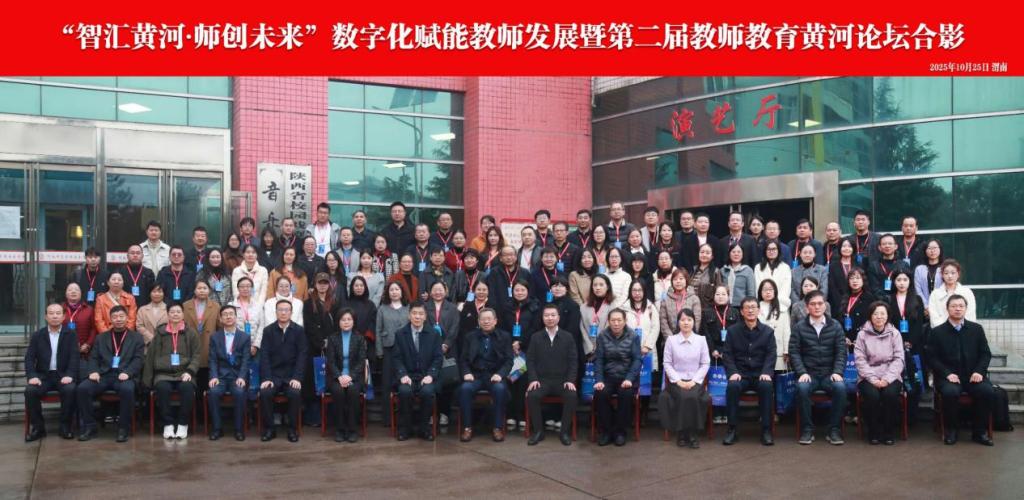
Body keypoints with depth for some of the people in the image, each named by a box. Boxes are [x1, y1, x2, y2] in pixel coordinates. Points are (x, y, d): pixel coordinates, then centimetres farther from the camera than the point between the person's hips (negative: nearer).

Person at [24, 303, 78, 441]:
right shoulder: (37, 335, 9)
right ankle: (38, 427, -12)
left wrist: (69, 375, -20)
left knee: (70, 390, -32)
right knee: (30, 390, -28)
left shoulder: (71, 335, 6)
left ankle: (65, 426, -16)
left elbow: (74, 357, -4)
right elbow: (29, 357, 2)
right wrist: (32, 376, -15)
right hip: (43, 375, 2)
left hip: (63, 375, -1)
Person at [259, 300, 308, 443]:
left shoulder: (299, 330, 2)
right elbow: (264, 356, -1)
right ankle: (270, 428, -9)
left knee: (295, 393, -29)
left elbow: (302, 355, -4)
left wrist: (297, 378, -15)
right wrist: (266, 378, -14)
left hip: (292, 375, -1)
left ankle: (292, 429, -11)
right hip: (273, 375, 1)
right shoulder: (268, 330, 5)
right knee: (264, 393, -27)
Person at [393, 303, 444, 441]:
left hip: (426, 376, 0)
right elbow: (397, 358, 2)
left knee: (428, 392, -32)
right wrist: (403, 375, -14)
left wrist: (430, 375, -13)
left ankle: (424, 427, -11)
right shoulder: (400, 334, 8)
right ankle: (404, 428, -11)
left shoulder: (434, 335, 9)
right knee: (405, 391, -32)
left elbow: (438, 358, 3)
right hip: (407, 376, 0)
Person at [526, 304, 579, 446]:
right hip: (542, 379, 0)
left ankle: (565, 432, -13)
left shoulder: (568, 337, 6)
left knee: (572, 396, -30)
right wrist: (533, 379, -10)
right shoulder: (536, 337, 8)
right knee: (531, 396, -29)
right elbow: (530, 360, 4)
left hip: (562, 380, 0)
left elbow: (573, 361, 3)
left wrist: (570, 380, -11)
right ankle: (538, 431, -12)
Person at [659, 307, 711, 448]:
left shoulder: (701, 340, 5)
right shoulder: (671, 340, 3)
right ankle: (681, 433, -15)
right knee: (682, 397, -31)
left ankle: (693, 434, -17)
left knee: (693, 397, -31)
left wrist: (694, 381, -9)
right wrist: (678, 381, -10)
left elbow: (705, 364, 4)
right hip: (676, 381, 0)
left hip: (695, 381, 1)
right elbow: (667, 363, 1)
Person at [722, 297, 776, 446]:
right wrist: (733, 372, -14)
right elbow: (727, 355, 3)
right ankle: (732, 429, -23)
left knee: (767, 386, -34)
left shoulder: (768, 331, 8)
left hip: (760, 374, 0)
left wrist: (766, 372, -16)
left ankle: (766, 429, -24)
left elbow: (771, 355, 1)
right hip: (740, 374, 0)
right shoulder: (732, 331, 8)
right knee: (732, 386, -33)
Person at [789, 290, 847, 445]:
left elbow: (841, 352, 4)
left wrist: (837, 372, -11)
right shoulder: (799, 327, 6)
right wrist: (802, 372, -13)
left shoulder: (835, 326, 8)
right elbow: (794, 352, 1)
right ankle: (807, 430, -18)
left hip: (829, 374, 1)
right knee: (802, 387, -33)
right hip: (809, 374, -1)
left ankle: (834, 430, -16)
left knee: (840, 387, -31)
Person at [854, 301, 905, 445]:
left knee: (890, 393, -30)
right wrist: (873, 379, -15)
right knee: (872, 395, -30)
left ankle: (889, 433, -10)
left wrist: (887, 379, -14)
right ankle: (874, 432, -8)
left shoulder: (894, 334, 7)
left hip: (891, 377, 1)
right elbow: (860, 360, -3)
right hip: (868, 377, -1)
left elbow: (899, 359, 0)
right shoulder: (862, 334, 4)